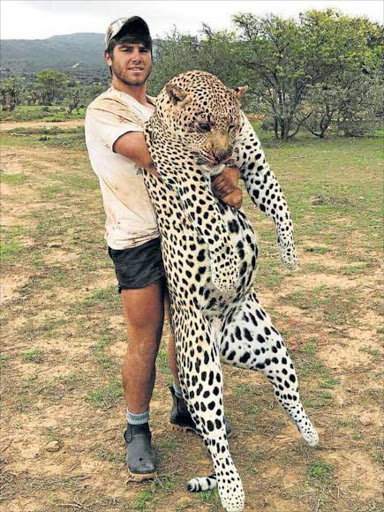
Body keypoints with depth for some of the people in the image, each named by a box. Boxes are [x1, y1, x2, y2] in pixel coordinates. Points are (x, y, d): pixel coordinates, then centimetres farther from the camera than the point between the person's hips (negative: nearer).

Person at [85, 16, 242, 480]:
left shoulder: (163, 110, 16)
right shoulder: (103, 111, -6)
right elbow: (151, 155, -23)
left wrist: (229, 177, -18)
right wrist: (217, 173, -23)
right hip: (138, 241, -6)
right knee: (145, 341, 0)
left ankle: (185, 405, 36)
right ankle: (137, 430, 21)